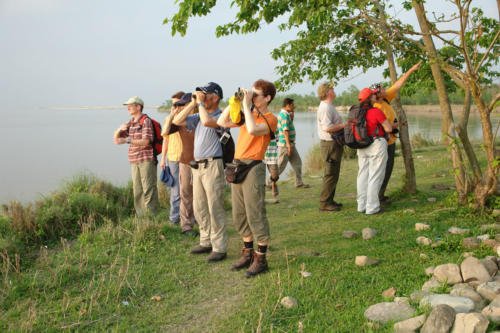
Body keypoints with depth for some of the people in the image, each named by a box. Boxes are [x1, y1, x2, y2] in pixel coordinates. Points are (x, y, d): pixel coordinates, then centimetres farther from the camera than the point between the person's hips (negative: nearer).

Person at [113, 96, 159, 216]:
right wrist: (120, 130, -4)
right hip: (135, 161, 7)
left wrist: (127, 140, -24)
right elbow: (116, 136, 19)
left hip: (147, 160, -7)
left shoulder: (146, 121, -7)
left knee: (148, 189, -9)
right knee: (137, 191, 8)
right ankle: (141, 216, 14)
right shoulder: (131, 122, 16)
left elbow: (146, 141, -16)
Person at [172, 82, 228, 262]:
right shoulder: (198, 116, 16)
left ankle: (219, 248, 2)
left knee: (215, 209, -5)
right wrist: (193, 104, 6)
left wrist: (200, 103, -14)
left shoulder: (220, 117, -9)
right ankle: (206, 242, 26)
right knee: (199, 208, 14)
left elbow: (207, 121, -29)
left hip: (212, 166, -8)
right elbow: (177, 121, 11)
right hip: (198, 166, 9)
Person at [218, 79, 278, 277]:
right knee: (239, 215, 12)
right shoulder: (247, 115, 17)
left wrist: (246, 104, -16)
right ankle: (248, 254, 25)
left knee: (255, 214, -4)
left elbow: (252, 129, -25)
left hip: (253, 167, -8)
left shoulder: (270, 119, -6)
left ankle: (261, 259, 6)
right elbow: (221, 122, 14)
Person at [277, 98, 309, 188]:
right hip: (286, 144, -10)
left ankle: (299, 183, 16)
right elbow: (285, 131, -23)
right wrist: (289, 145, -25)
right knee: (281, 165, -4)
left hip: (290, 144, 10)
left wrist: (292, 114, 17)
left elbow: (290, 125, 31)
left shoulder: (282, 114, 13)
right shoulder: (285, 115, -17)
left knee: (297, 163, 11)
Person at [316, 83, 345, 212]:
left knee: (333, 174, 16)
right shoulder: (325, 107, -17)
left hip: (333, 144, 11)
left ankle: (329, 200, 23)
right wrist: (345, 125, -17)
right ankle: (324, 203, -3)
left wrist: (343, 125, 11)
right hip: (330, 144, -11)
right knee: (331, 174, -7)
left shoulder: (328, 106, 18)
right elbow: (327, 128, -26)